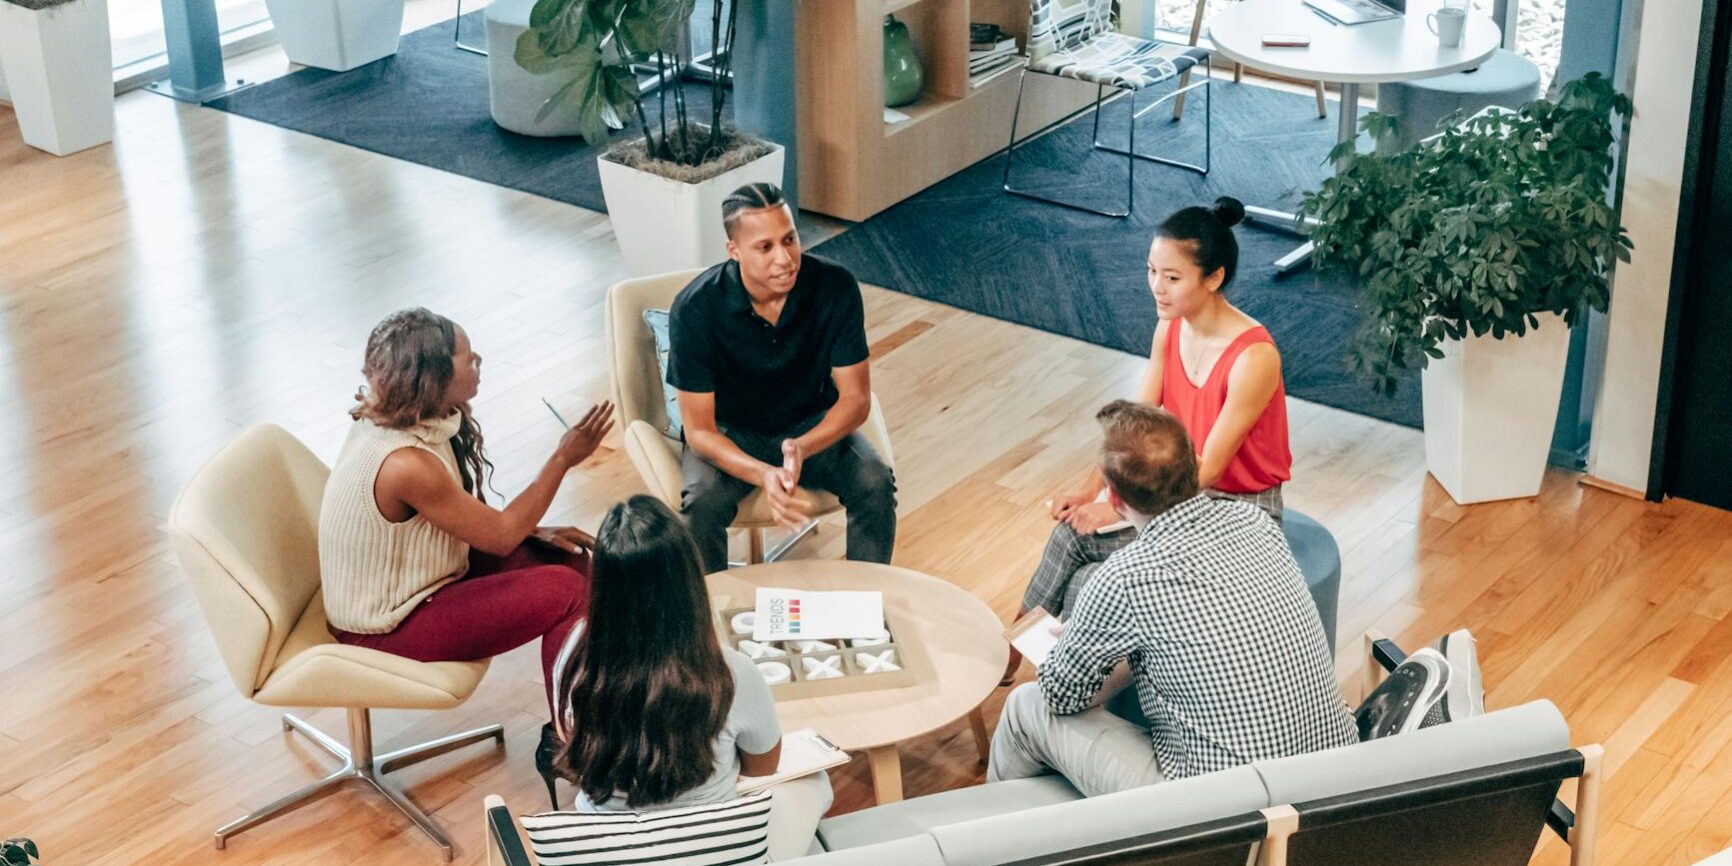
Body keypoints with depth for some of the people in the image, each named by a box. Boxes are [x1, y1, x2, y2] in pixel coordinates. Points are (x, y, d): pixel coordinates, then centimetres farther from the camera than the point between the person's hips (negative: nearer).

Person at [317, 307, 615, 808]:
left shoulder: (397, 422, -4)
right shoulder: (405, 463, -33)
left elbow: (473, 518, 11)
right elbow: (499, 535, -19)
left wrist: (535, 533, -2)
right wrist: (563, 459, -13)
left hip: (411, 581, 9)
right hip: (389, 629, -9)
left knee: (566, 559, 4)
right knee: (568, 591, -14)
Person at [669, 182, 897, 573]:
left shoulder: (836, 287, -21)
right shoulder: (695, 309, -26)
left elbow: (855, 398, -15)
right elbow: (699, 430, -22)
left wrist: (802, 448, -35)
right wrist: (763, 475, -41)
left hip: (814, 425, 2)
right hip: (728, 433, -2)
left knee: (875, 484, -25)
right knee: (702, 505, -31)